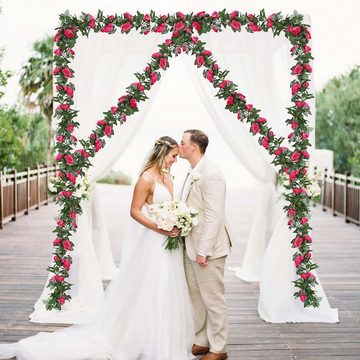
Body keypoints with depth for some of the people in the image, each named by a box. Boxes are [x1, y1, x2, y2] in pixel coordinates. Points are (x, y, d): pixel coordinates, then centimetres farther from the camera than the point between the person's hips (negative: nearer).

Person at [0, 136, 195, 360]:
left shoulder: (168, 177, 11)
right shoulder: (146, 178, -14)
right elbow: (135, 211, -15)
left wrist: (176, 226, 1)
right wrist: (160, 229, -22)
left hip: (167, 243, 8)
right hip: (150, 244, -8)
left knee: (165, 293, 13)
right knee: (146, 292, 0)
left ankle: (164, 340, 24)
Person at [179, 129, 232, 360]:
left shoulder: (211, 174, -18)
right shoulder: (193, 173, 12)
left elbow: (213, 216, -22)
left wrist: (203, 251, -22)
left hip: (207, 249, -10)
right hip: (191, 248, 10)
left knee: (213, 299, 3)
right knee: (196, 297, 17)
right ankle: (202, 341, 31)